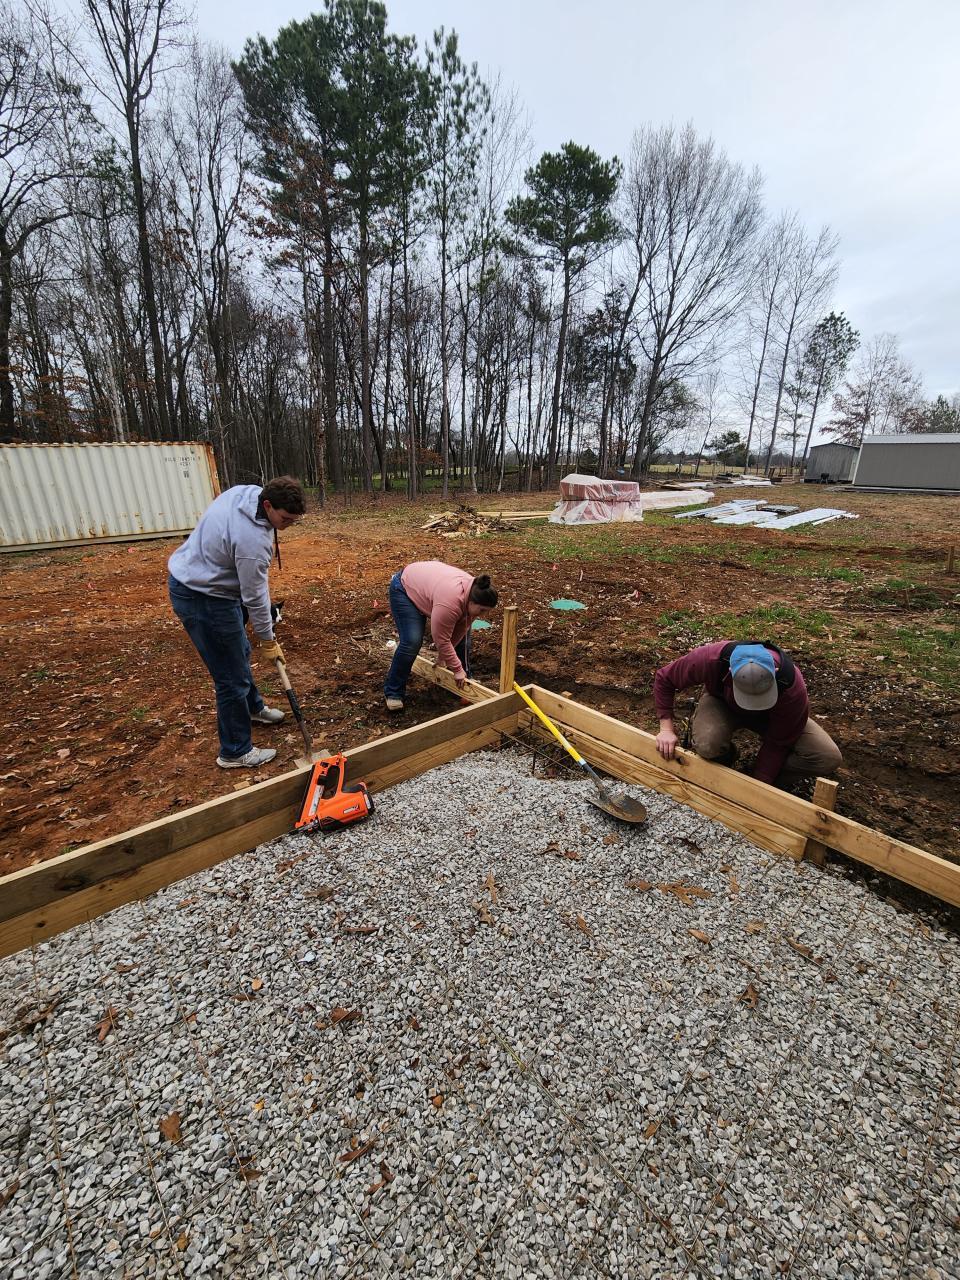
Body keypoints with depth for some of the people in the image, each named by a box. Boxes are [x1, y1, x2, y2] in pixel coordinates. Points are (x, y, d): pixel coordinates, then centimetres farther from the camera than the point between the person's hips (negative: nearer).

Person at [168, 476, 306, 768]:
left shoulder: (244, 491, -4)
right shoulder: (253, 540, -31)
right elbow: (255, 597, -22)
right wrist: (267, 640, -8)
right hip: (203, 599, -10)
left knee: (239, 653, 26)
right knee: (232, 677, -2)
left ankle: (252, 706, 48)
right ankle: (235, 752, 13)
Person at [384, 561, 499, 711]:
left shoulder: (474, 593, -17)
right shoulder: (449, 601, -40)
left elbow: (460, 629, -8)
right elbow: (441, 639, -31)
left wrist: (443, 656, -5)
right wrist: (457, 669, -22)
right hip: (406, 589, -8)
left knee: (462, 636, 3)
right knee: (411, 642, -20)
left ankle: (463, 682, 19)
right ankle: (393, 692, -6)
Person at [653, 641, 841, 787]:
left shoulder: (792, 687, -37)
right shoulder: (710, 659, -40)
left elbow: (777, 742, -23)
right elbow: (664, 678, -21)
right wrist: (667, 728, -26)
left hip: (771, 714, 1)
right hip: (722, 703, -1)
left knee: (829, 758, -21)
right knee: (707, 745, -36)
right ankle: (726, 761, 2)